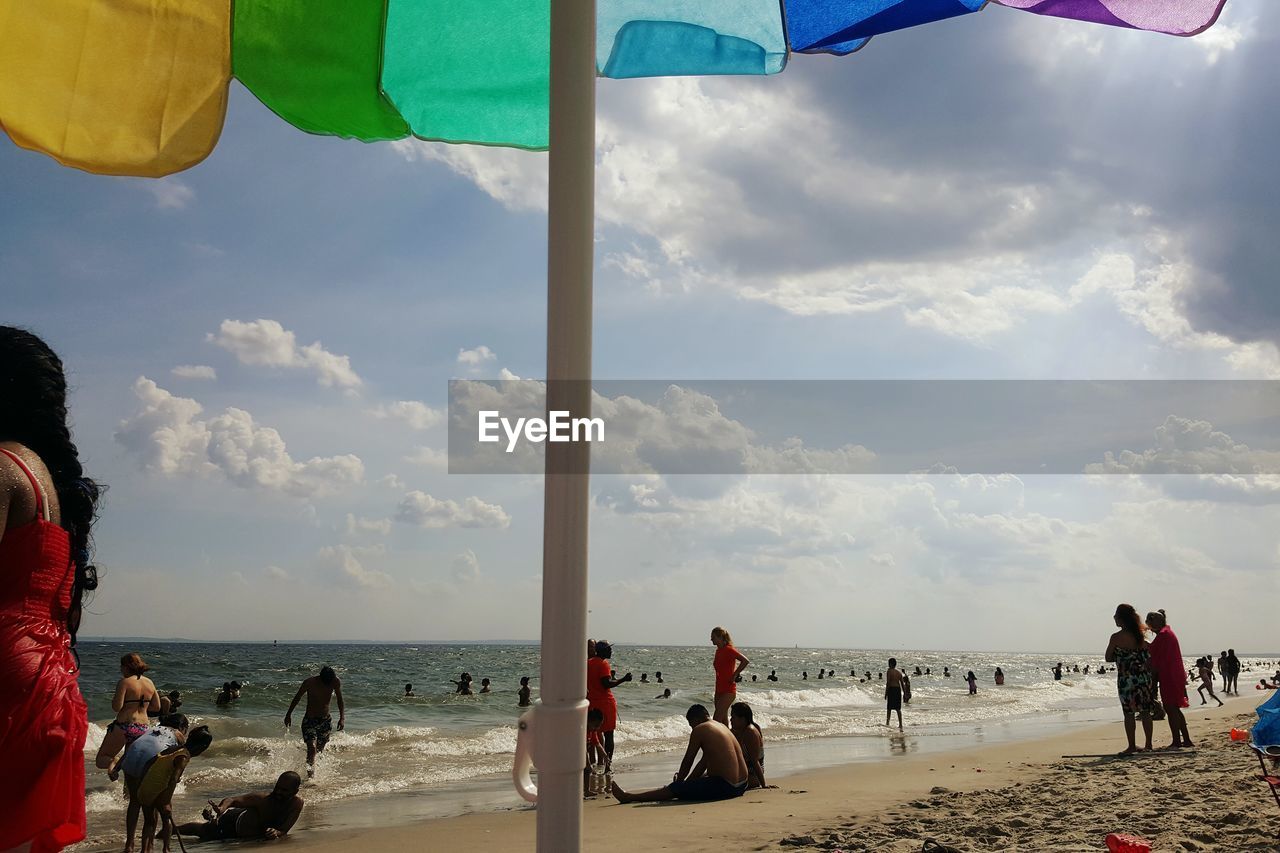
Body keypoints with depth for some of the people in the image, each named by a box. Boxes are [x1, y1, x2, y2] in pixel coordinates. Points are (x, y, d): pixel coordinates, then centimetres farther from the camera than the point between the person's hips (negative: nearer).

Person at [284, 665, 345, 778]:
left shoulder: (336, 682, -11)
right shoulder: (310, 683, -18)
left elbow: (340, 700, 3)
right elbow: (297, 698, -2)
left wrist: (342, 718, -7)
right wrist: (288, 714, 7)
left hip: (325, 720, 3)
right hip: (309, 720, -3)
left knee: (320, 749, 9)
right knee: (312, 748, -17)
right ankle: (310, 776, -11)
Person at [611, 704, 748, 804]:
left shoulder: (700, 729, -7)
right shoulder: (722, 726, 20)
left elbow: (688, 761, -1)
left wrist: (680, 780, 15)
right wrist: (686, 781, 29)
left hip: (723, 787, -9)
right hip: (740, 786, 9)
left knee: (671, 790, 1)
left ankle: (627, 797, 8)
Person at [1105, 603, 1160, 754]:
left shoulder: (1116, 637, -10)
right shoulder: (1140, 634, 6)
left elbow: (1108, 658, -3)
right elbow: (1149, 655, 9)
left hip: (1126, 678, -5)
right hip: (1144, 677, 5)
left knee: (1129, 713, 1)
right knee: (1145, 712, 11)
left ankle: (1132, 746, 2)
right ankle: (1148, 745, 16)